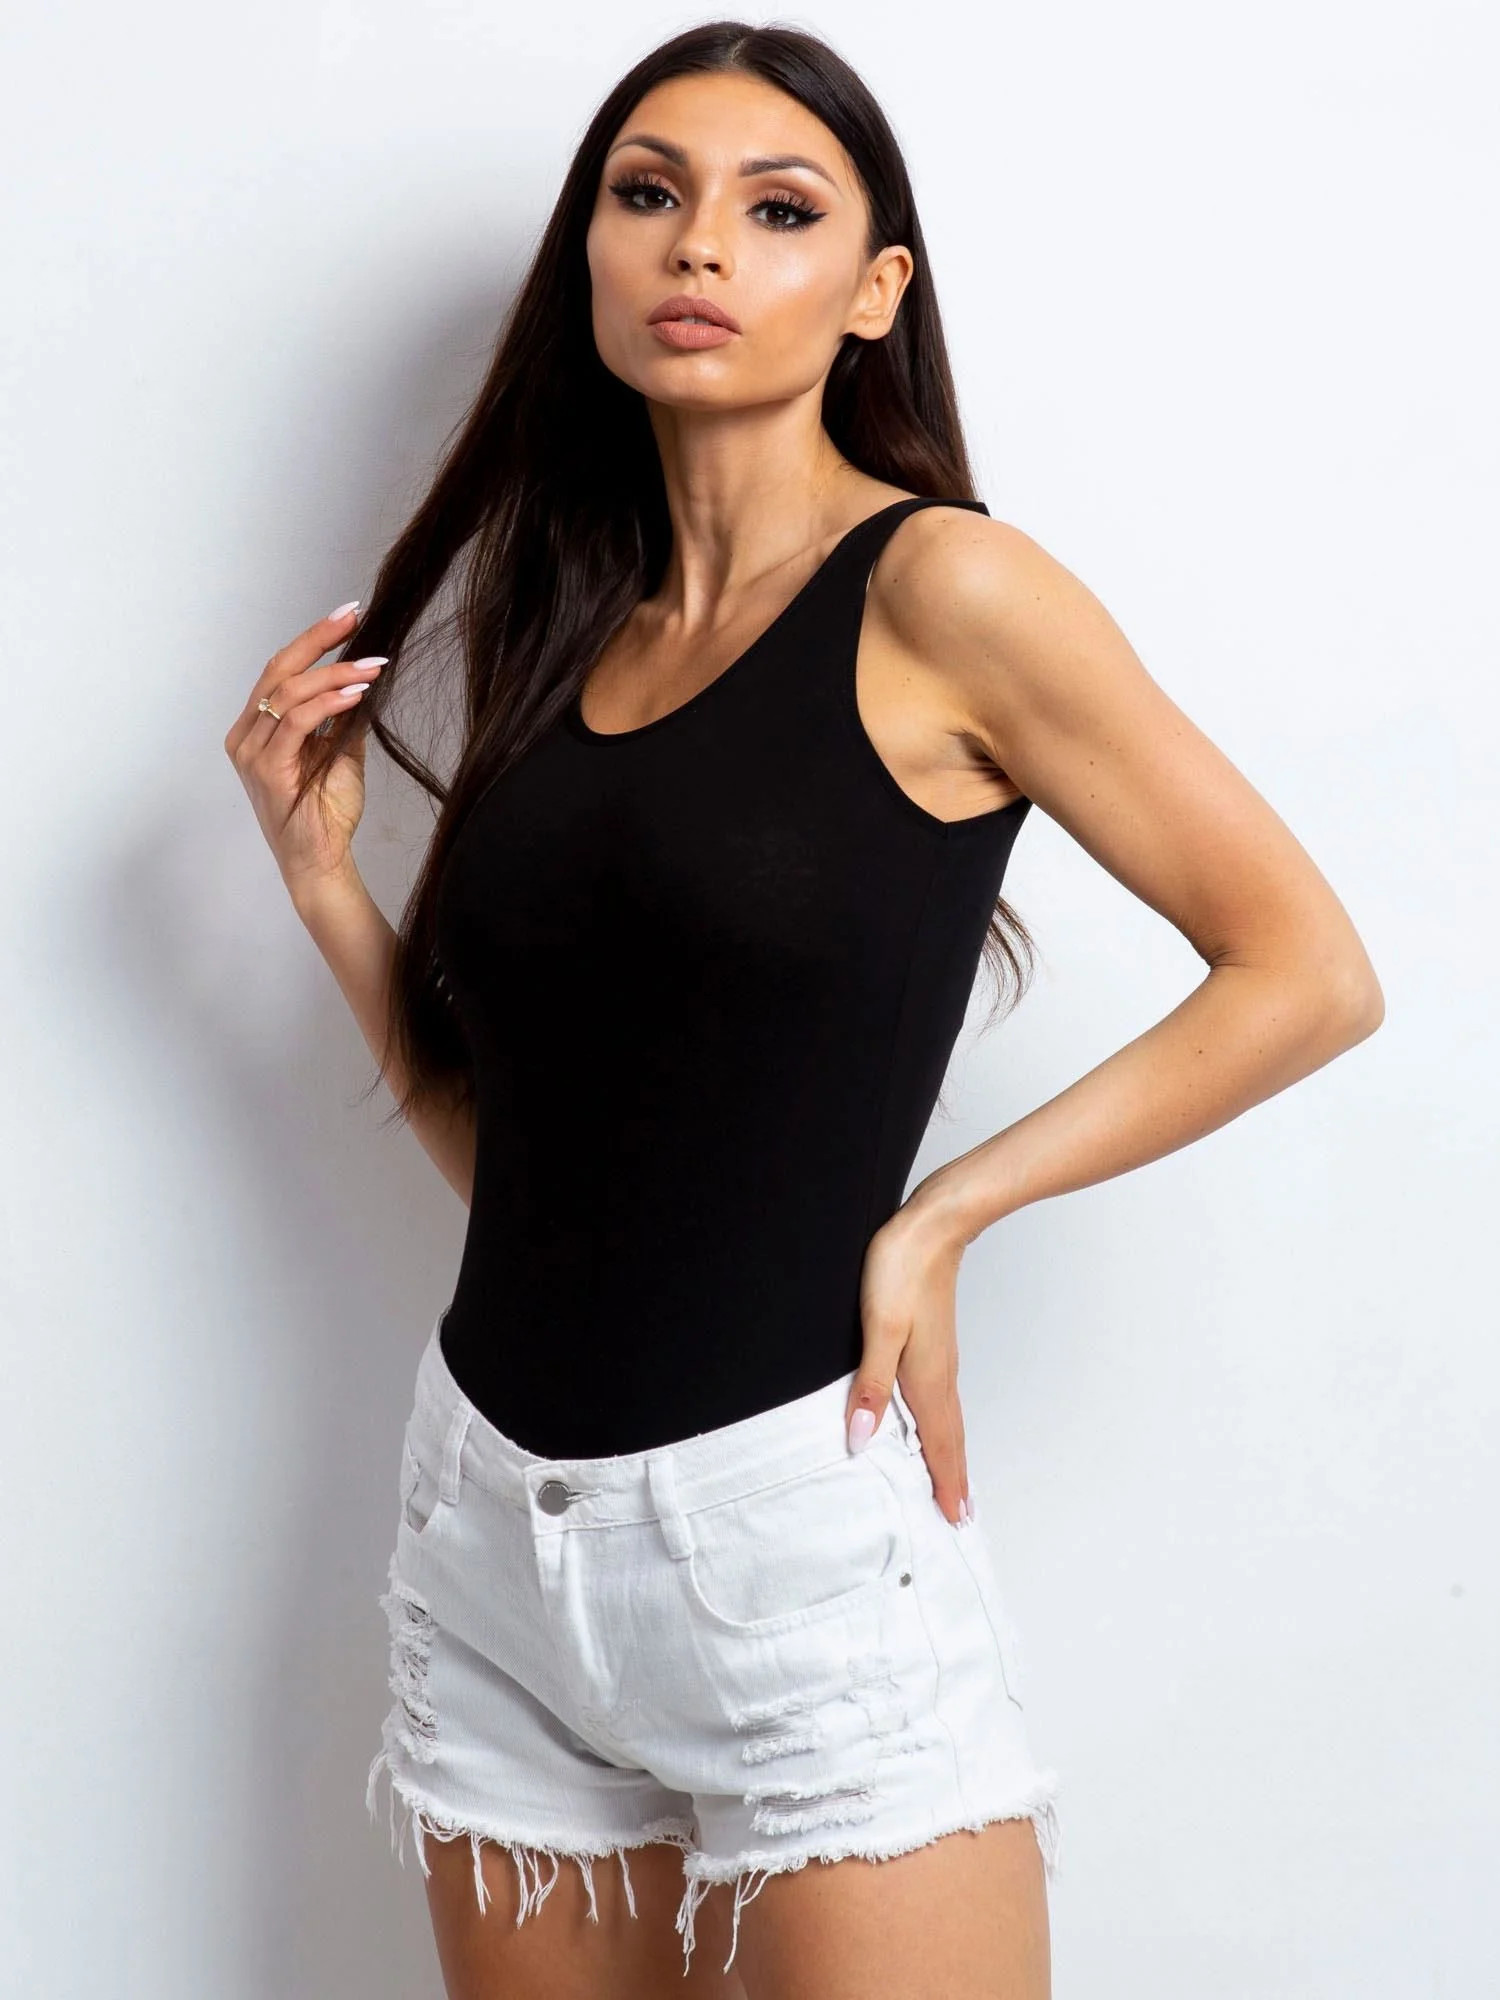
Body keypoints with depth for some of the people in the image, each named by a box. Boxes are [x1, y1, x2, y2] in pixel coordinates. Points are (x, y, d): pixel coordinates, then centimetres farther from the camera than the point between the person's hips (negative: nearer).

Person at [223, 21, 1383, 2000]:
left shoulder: (941, 592, -8)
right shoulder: (558, 638, 10)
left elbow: (1307, 971, -9)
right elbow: (501, 1135, 13)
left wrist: (942, 1215, -11)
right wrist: (320, 874, 1)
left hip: (790, 1519, -6)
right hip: (495, 1518, 6)